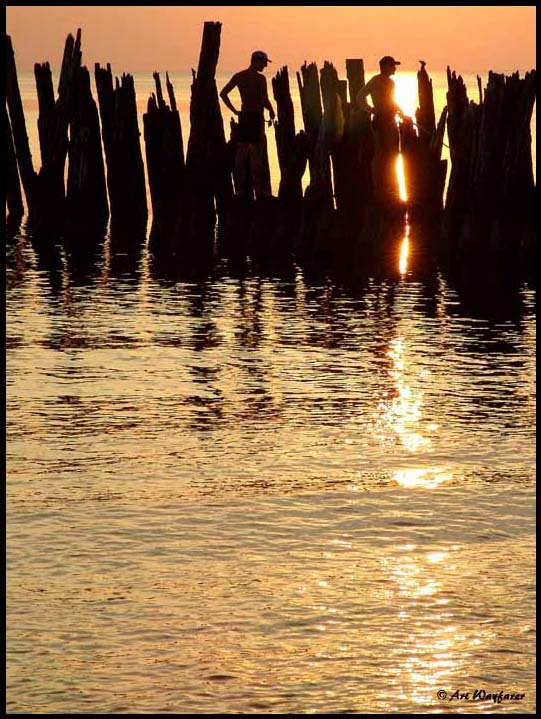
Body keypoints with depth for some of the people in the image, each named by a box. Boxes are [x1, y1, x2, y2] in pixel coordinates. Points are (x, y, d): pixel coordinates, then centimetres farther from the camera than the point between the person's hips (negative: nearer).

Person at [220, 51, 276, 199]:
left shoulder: (239, 76, 7)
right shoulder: (260, 78, -12)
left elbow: (223, 93, 4)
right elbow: (264, 100, -20)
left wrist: (234, 111, 6)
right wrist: (271, 112, -1)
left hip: (243, 115, 6)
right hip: (256, 116, -6)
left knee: (241, 153, 10)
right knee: (258, 153, -2)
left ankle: (240, 189, 11)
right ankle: (261, 189, -2)